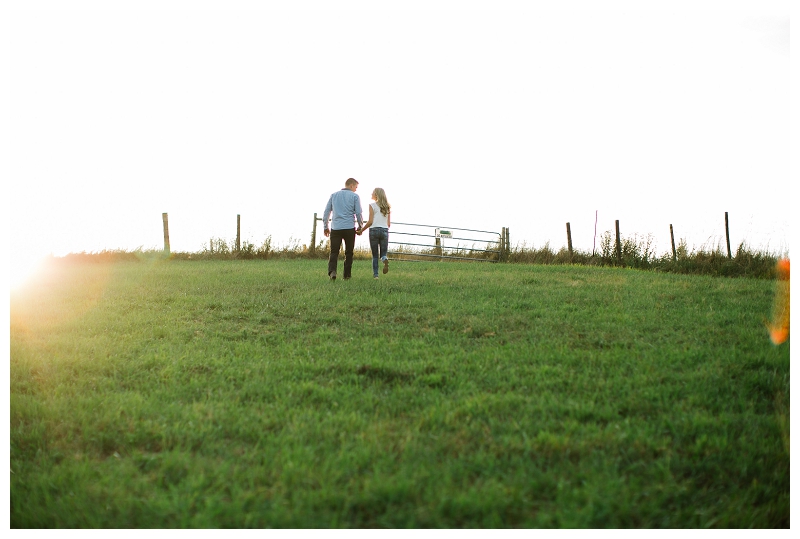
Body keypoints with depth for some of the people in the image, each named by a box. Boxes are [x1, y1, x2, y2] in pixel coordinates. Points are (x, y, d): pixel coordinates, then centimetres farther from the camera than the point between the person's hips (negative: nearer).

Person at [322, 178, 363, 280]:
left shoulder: (334, 195, 12)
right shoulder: (355, 196, 2)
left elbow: (326, 212, 11)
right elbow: (358, 213, -1)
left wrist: (326, 227, 18)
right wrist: (360, 226, 13)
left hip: (335, 228, 2)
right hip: (349, 228, -2)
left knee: (334, 252, -1)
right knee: (348, 253, 11)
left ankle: (332, 271, -23)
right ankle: (347, 275, 12)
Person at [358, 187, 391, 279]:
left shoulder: (372, 205, -2)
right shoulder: (387, 207, 12)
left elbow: (370, 222, -8)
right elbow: (389, 224, 12)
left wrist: (361, 230, 2)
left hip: (374, 230, -3)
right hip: (385, 231, 3)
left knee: (375, 255, 5)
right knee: (383, 253, 8)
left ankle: (375, 274, 1)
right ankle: (385, 259, -26)